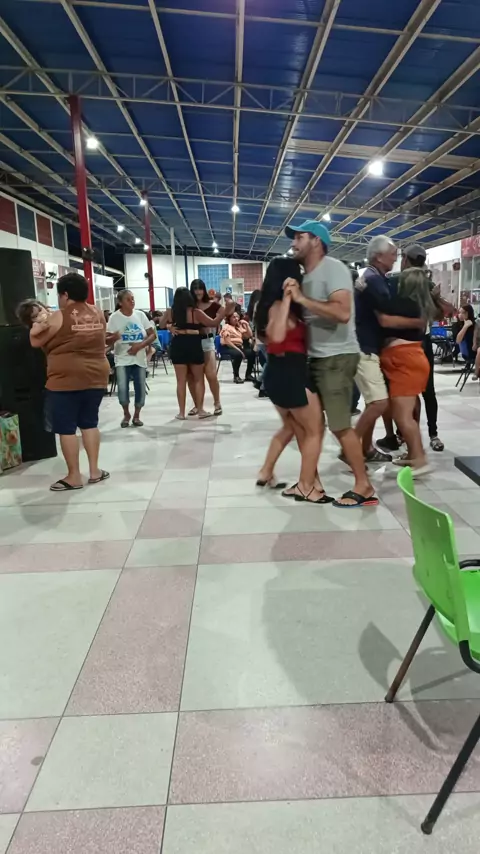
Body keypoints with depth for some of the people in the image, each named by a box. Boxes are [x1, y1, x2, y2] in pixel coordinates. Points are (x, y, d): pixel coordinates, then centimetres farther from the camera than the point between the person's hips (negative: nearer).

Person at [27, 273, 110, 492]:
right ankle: (94, 470, 18)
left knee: (66, 428, 2)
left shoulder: (59, 317, -10)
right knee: (89, 423, 16)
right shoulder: (98, 314, 7)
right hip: (96, 377, 6)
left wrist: (39, 322, 16)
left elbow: (35, 341, -1)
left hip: (66, 380, -6)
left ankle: (73, 477, 7)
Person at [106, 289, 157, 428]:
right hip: (122, 360, -2)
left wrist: (140, 345, -11)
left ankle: (136, 416, 24)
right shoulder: (114, 317, -5)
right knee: (122, 390, -14)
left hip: (140, 359, 3)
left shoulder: (140, 315, 3)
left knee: (140, 390, 2)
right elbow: (107, 341, -6)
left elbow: (153, 335, 4)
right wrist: (114, 338, -30)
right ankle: (126, 414, 12)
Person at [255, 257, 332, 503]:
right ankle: (305, 487, 10)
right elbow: (277, 336, -34)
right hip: (290, 373, -10)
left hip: (279, 372, 10)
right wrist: (287, 298, -32)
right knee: (314, 431, 3)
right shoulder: (278, 306, -16)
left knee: (291, 427, 25)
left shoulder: (275, 305, 12)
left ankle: (266, 473, 30)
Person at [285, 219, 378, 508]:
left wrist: (301, 298, -23)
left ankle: (364, 487, 3)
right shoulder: (305, 275, 14)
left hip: (337, 357, -9)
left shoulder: (333, 268, -13)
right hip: (316, 357, 9)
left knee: (340, 425, -8)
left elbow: (342, 313, -28)